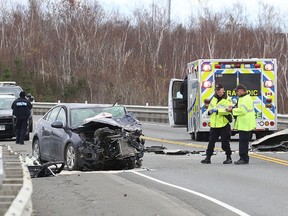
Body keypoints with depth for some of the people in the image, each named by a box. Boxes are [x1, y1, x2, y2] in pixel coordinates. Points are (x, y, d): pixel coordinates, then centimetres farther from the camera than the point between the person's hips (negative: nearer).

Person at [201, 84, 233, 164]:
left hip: (224, 125, -6)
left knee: (225, 143, 0)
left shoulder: (227, 99, -6)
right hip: (214, 124, 6)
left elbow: (227, 110, -18)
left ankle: (229, 158, 12)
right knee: (211, 142, 5)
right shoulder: (214, 98, 15)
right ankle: (208, 158, 10)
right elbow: (210, 106, 27)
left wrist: (217, 110, -24)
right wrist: (209, 111, 3)